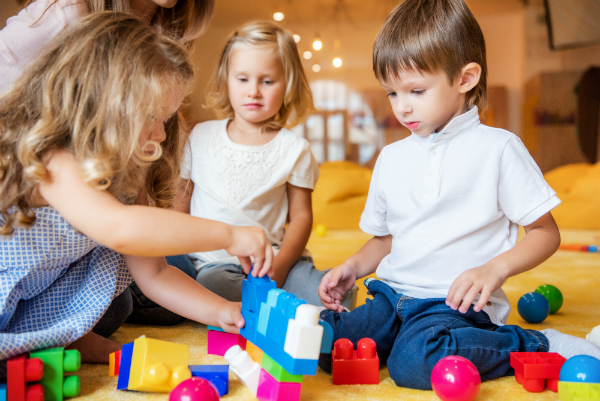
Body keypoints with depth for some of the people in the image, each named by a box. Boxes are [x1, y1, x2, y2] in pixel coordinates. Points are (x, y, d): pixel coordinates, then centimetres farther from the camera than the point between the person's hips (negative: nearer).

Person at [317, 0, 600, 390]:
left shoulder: (498, 148, -2)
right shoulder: (391, 158, 14)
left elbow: (545, 232, -1)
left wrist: (496, 268, -18)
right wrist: (354, 265, 3)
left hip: (455, 303, -5)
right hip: (393, 296, 6)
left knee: (416, 362, -35)